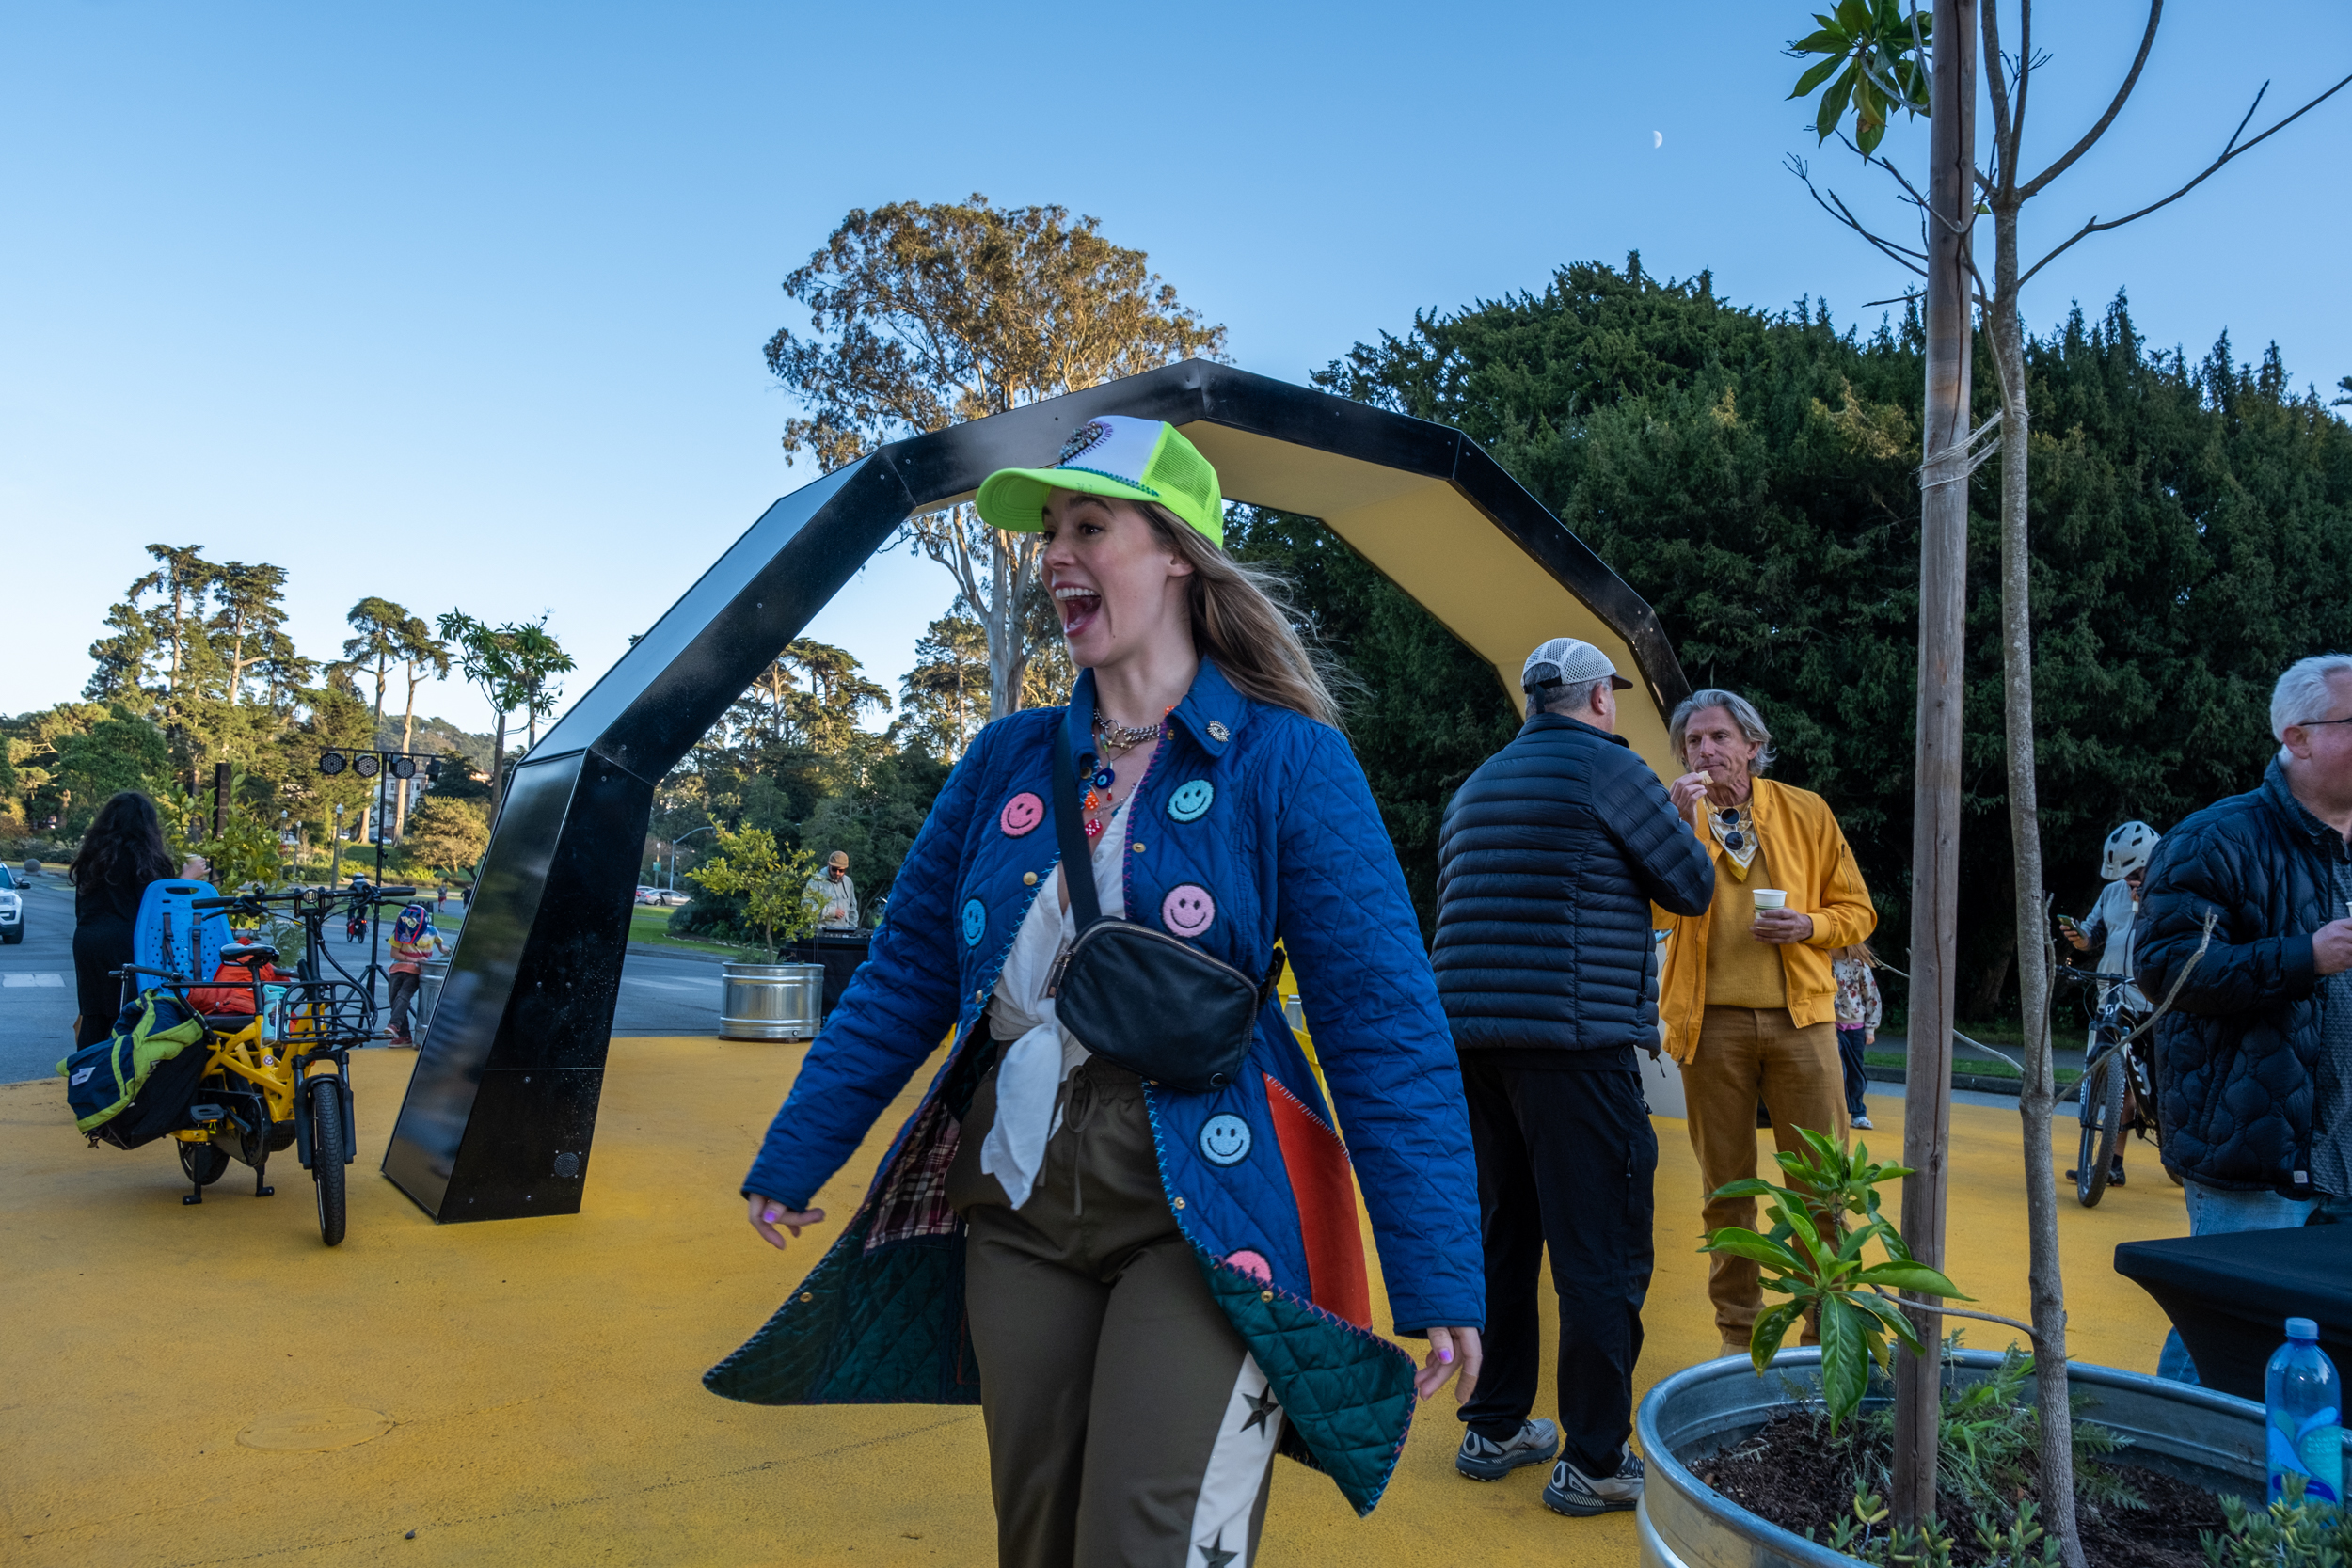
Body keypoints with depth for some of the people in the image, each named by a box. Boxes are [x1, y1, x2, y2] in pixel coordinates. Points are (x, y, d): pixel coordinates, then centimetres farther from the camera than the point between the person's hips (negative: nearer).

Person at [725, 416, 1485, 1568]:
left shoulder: (1285, 759, -8)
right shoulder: (1010, 760, 6)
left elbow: (1382, 1021, -11)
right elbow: (904, 975, 10)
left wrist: (1438, 1278, -14)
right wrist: (793, 1159, 10)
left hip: (1199, 1219, -5)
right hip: (1016, 1208, 5)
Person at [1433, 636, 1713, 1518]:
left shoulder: (1475, 786, 18)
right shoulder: (1609, 770, -4)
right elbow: (1692, 889, 0)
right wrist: (1669, 821, 19)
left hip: (1469, 1038, 8)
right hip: (1572, 1040, -8)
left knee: (1503, 1236, 16)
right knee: (1601, 1254, 0)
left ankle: (1495, 1428, 24)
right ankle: (1593, 1462, 5)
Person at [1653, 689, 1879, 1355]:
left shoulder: (1806, 812, 8)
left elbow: (1857, 910, 11)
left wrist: (1807, 925, -10)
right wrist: (1680, 824, -17)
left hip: (1800, 1016, 0)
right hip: (1712, 1021, 0)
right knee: (1726, 1187, 7)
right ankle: (1737, 1329, 20)